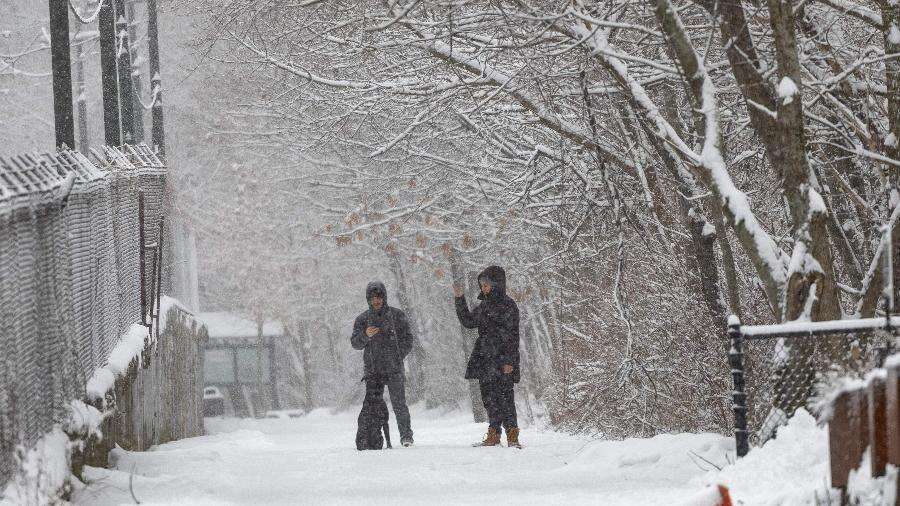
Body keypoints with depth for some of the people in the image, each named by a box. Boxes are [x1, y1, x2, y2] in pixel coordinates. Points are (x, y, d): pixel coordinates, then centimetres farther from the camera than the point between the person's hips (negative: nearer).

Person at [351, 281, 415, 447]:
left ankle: (406, 436, 1)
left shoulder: (397, 315, 6)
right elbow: (355, 343, 3)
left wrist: (397, 357, -4)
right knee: (371, 404, -6)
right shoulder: (363, 318, 9)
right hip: (372, 370, 2)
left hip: (394, 370, -2)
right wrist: (366, 335, -18)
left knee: (399, 404, -8)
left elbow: (407, 340, 8)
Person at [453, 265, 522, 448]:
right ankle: (493, 435, 11)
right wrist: (460, 300, 17)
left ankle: (512, 436, -9)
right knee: (489, 398, 7)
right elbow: (468, 321, 25)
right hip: (485, 359, 8)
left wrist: (509, 361, -16)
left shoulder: (508, 305, -7)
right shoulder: (484, 306, 16)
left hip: (502, 360, -8)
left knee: (504, 397, -11)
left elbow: (513, 335, -10)